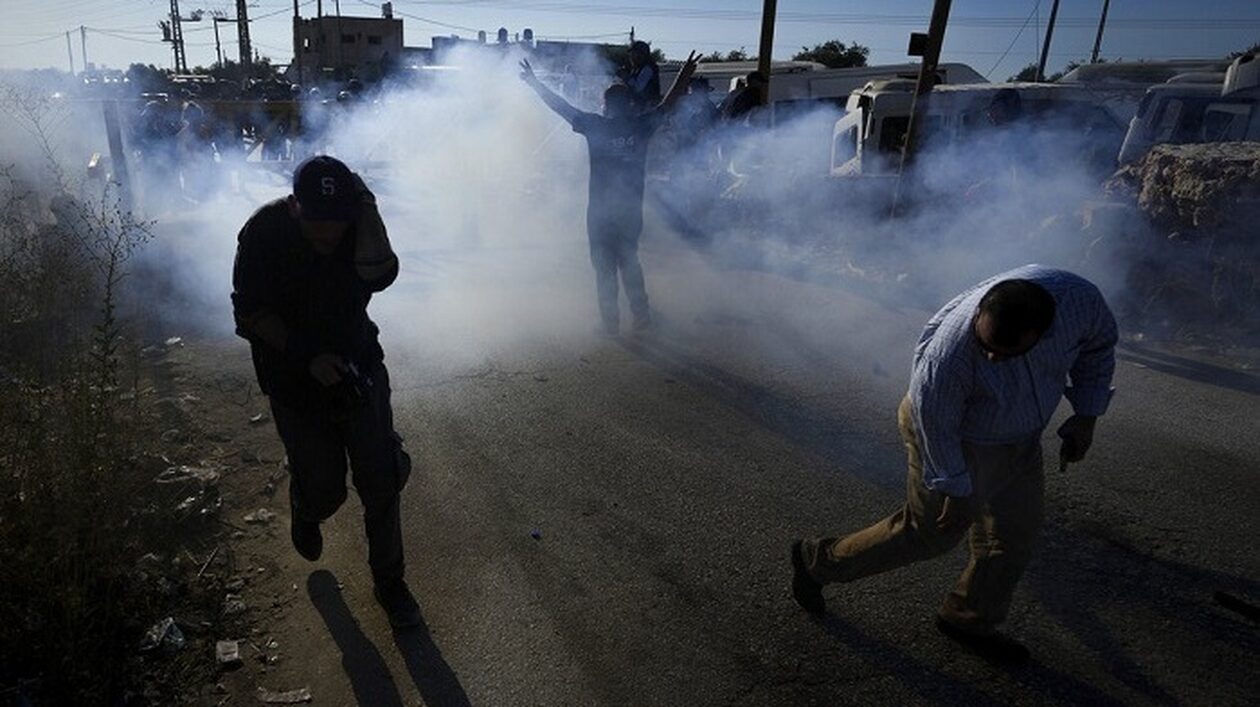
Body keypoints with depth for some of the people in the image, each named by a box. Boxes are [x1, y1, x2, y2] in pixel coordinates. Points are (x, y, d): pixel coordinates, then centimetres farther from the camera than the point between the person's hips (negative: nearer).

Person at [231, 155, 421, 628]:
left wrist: (368, 210, -35)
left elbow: (378, 276, -32)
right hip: (295, 378, -1)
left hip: (359, 365, 2)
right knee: (324, 490, 6)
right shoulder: (264, 233, -19)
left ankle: (389, 580, 23)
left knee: (382, 481, 2)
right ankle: (306, 513, 46)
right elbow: (250, 314, -13)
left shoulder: (357, 221, -14)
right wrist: (307, 356, -23)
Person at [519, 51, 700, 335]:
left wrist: (533, 81, 11)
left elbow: (560, 106, 0)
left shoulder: (595, 125, -7)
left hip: (600, 209, -2)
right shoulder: (641, 127, -2)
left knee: (604, 266, 6)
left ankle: (610, 321, 9)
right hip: (631, 208, 3)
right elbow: (667, 104, 12)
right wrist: (685, 76, 25)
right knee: (629, 261, 17)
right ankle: (641, 315, 18)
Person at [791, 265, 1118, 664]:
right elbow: (934, 424, -23)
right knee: (928, 533, 7)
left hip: (1020, 438, 6)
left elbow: (1099, 343, -1)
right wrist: (954, 488, -10)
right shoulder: (949, 353, -40)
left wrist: (1086, 415, -2)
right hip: (959, 440, -6)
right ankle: (818, 560, 25)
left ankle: (968, 620, 38)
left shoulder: (1078, 298, -26)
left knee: (1014, 539, 15)